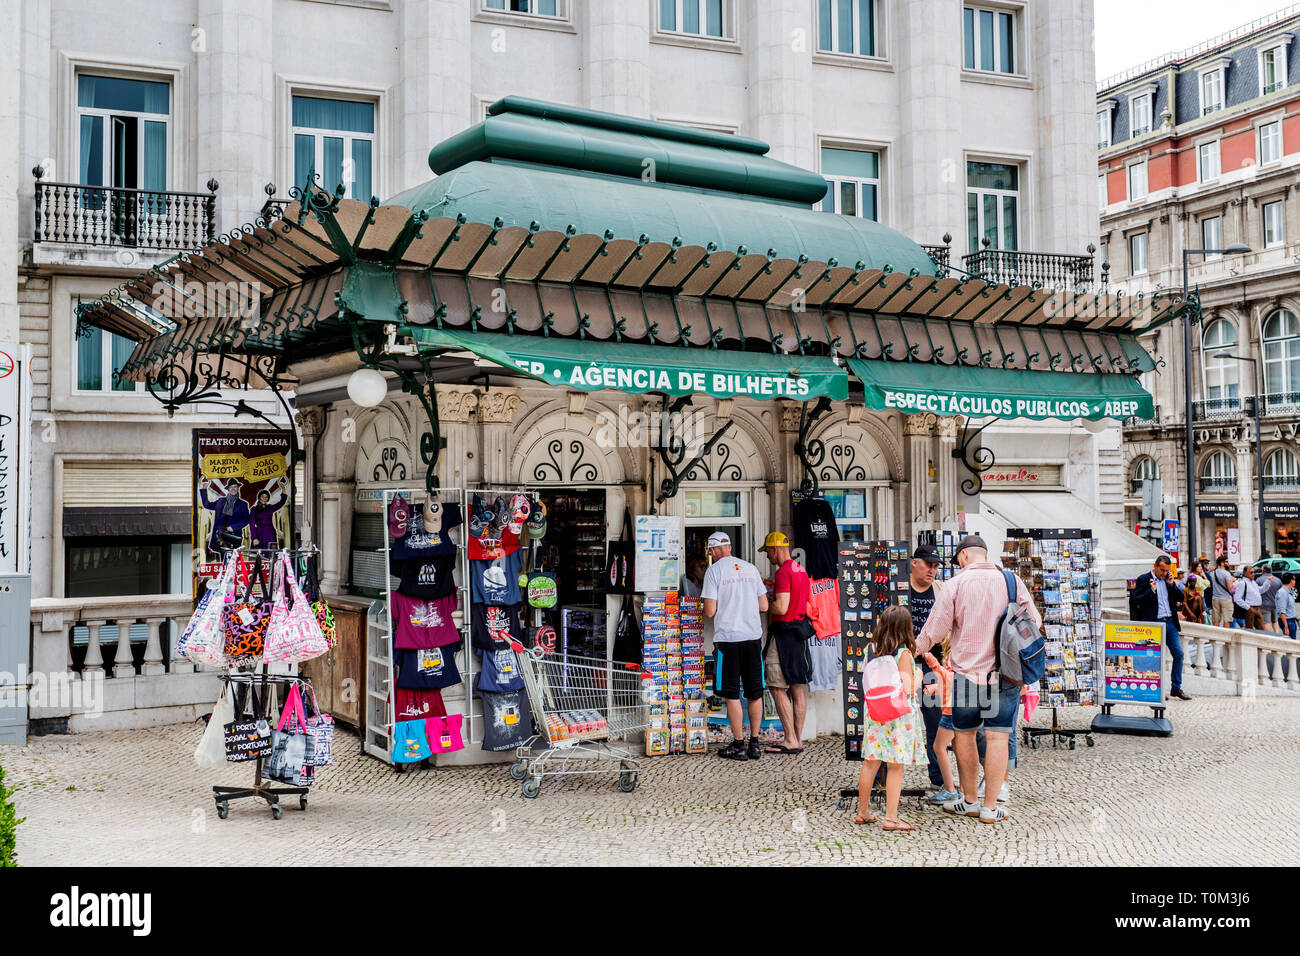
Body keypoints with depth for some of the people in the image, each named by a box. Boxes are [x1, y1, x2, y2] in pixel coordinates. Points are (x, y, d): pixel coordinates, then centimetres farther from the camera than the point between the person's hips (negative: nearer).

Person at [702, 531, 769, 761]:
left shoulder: (714, 570, -6)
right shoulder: (751, 568, 8)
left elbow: (710, 611, -9)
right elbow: (764, 606, 10)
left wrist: (707, 609, 14)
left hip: (728, 637, -4)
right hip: (753, 636, 4)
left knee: (732, 694, 3)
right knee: (755, 692, 10)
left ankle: (738, 745, 5)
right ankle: (754, 743, 13)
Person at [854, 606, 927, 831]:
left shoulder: (874, 650, 4)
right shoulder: (904, 654, -12)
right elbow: (907, 691, -15)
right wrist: (918, 677, 4)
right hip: (898, 715, -6)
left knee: (870, 762, 12)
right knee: (895, 767, 1)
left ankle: (863, 811, 22)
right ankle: (891, 817, 4)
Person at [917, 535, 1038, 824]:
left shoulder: (955, 584, -5)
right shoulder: (1011, 581, 0)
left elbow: (935, 630, -3)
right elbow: (1034, 622, 5)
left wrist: (913, 649, 14)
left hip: (966, 673, -1)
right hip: (1005, 673, 1)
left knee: (964, 735, 13)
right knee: (998, 737, 3)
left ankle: (969, 801, 23)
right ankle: (990, 807, 5)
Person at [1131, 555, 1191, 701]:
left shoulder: (1169, 579, 13)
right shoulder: (1143, 580, -3)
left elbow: (1180, 598, 13)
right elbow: (1136, 601, -9)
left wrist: (1172, 585, -2)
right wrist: (1151, 591, -20)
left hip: (1170, 622, 5)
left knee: (1179, 654, 3)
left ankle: (1176, 688, 14)